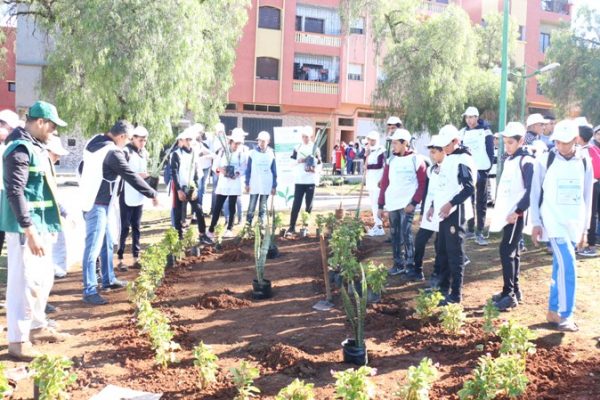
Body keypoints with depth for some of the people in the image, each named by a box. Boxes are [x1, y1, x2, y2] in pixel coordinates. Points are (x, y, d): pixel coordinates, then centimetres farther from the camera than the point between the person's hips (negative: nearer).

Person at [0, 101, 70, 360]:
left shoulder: (35, 146, 14)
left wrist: (48, 225, 22)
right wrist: (29, 231, -26)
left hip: (41, 224, 10)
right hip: (25, 227, -10)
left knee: (43, 278, 18)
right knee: (24, 281, -4)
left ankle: (37, 327, 33)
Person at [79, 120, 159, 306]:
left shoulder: (95, 144, 9)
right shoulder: (113, 152, -19)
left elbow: (82, 167, 20)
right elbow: (131, 177, -18)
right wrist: (153, 194, -11)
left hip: (93, 200, 10)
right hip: (98, 204, -10)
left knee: (107, 243, 20)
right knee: (93, 247, -6)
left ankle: (109, 279, 32)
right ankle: (90, 291, -2)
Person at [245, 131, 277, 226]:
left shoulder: (271, 154, 3)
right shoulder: (253, 153, 0)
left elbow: (274, 171, 5)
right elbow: (248, 169, 3)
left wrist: (274, 186, 3)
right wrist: (247, 183, -1)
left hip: (267, 185, 1)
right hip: (254, 185, -1)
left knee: (263, 207, 8)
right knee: (252, 206, -2)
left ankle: (261, 224, 14)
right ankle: (248, 224, 1)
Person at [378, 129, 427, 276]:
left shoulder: (416, 160, -4)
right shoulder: (390, 160, 9)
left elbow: (422, 184, -5)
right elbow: (384, 183, 11)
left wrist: (414, 202, -13)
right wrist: (381, 205, 8)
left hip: (407, 204, -5)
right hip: (392, 204, 5)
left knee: (405, 233, -11)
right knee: (395, 234, 9)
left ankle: (410, 265, 0)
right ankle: (398, 264, 19)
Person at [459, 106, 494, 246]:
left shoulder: (485, 131, -2)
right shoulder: (463, 132, 9)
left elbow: (490, 151, -3)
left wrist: (489, 167, -9)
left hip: (481, 170, -4)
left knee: (481, 202, 1)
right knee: (468, 200, 9)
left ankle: (479, 232, 1)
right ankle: (470, 230, 18)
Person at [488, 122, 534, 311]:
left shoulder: (526, 161, -11)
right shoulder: (508, 160, 15)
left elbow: (531, 191, -17)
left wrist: (518, 211, -20)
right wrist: (497, 211, 17)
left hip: (516, 214, -9)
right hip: (506, 213, 9)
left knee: (506, 250, -11)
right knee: (512, 251, 13)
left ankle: (510, 294, -6)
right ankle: (514, 290, 22)